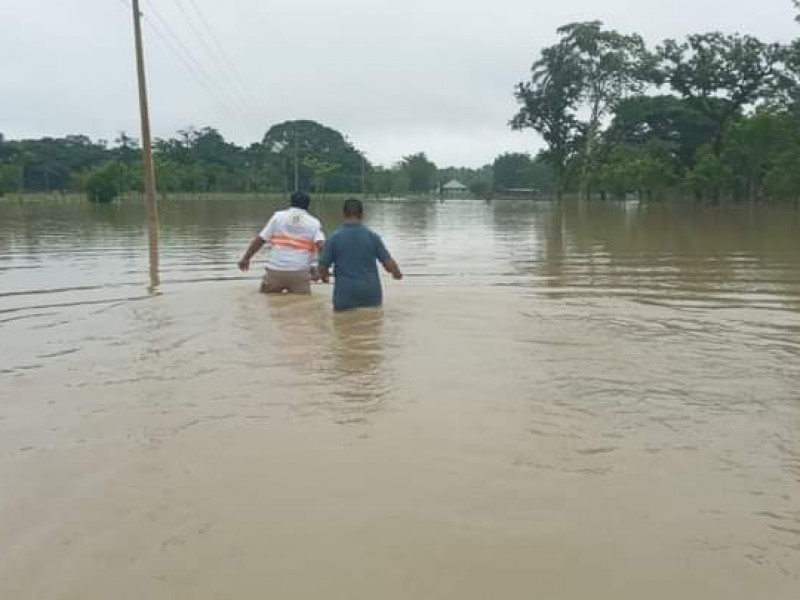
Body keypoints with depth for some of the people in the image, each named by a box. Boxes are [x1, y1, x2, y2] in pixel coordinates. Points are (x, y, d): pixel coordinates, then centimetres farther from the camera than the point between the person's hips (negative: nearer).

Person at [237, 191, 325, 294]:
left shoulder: (278, 216, 10)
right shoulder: (314, 222, 8)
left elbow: (260, 239, 6)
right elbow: (321, 245, -9)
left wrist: (246, 258, 14)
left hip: (275, 271, 1)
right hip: (299, 273, -1)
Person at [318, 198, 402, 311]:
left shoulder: (334, 238, -6)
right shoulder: (372, 236, -2)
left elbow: (323, 267, -3)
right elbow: (389, 263, -1)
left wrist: (325, 276, 20)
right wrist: (397, 273, 21)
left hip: (345, 295, -1)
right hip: (371, 294, 2)